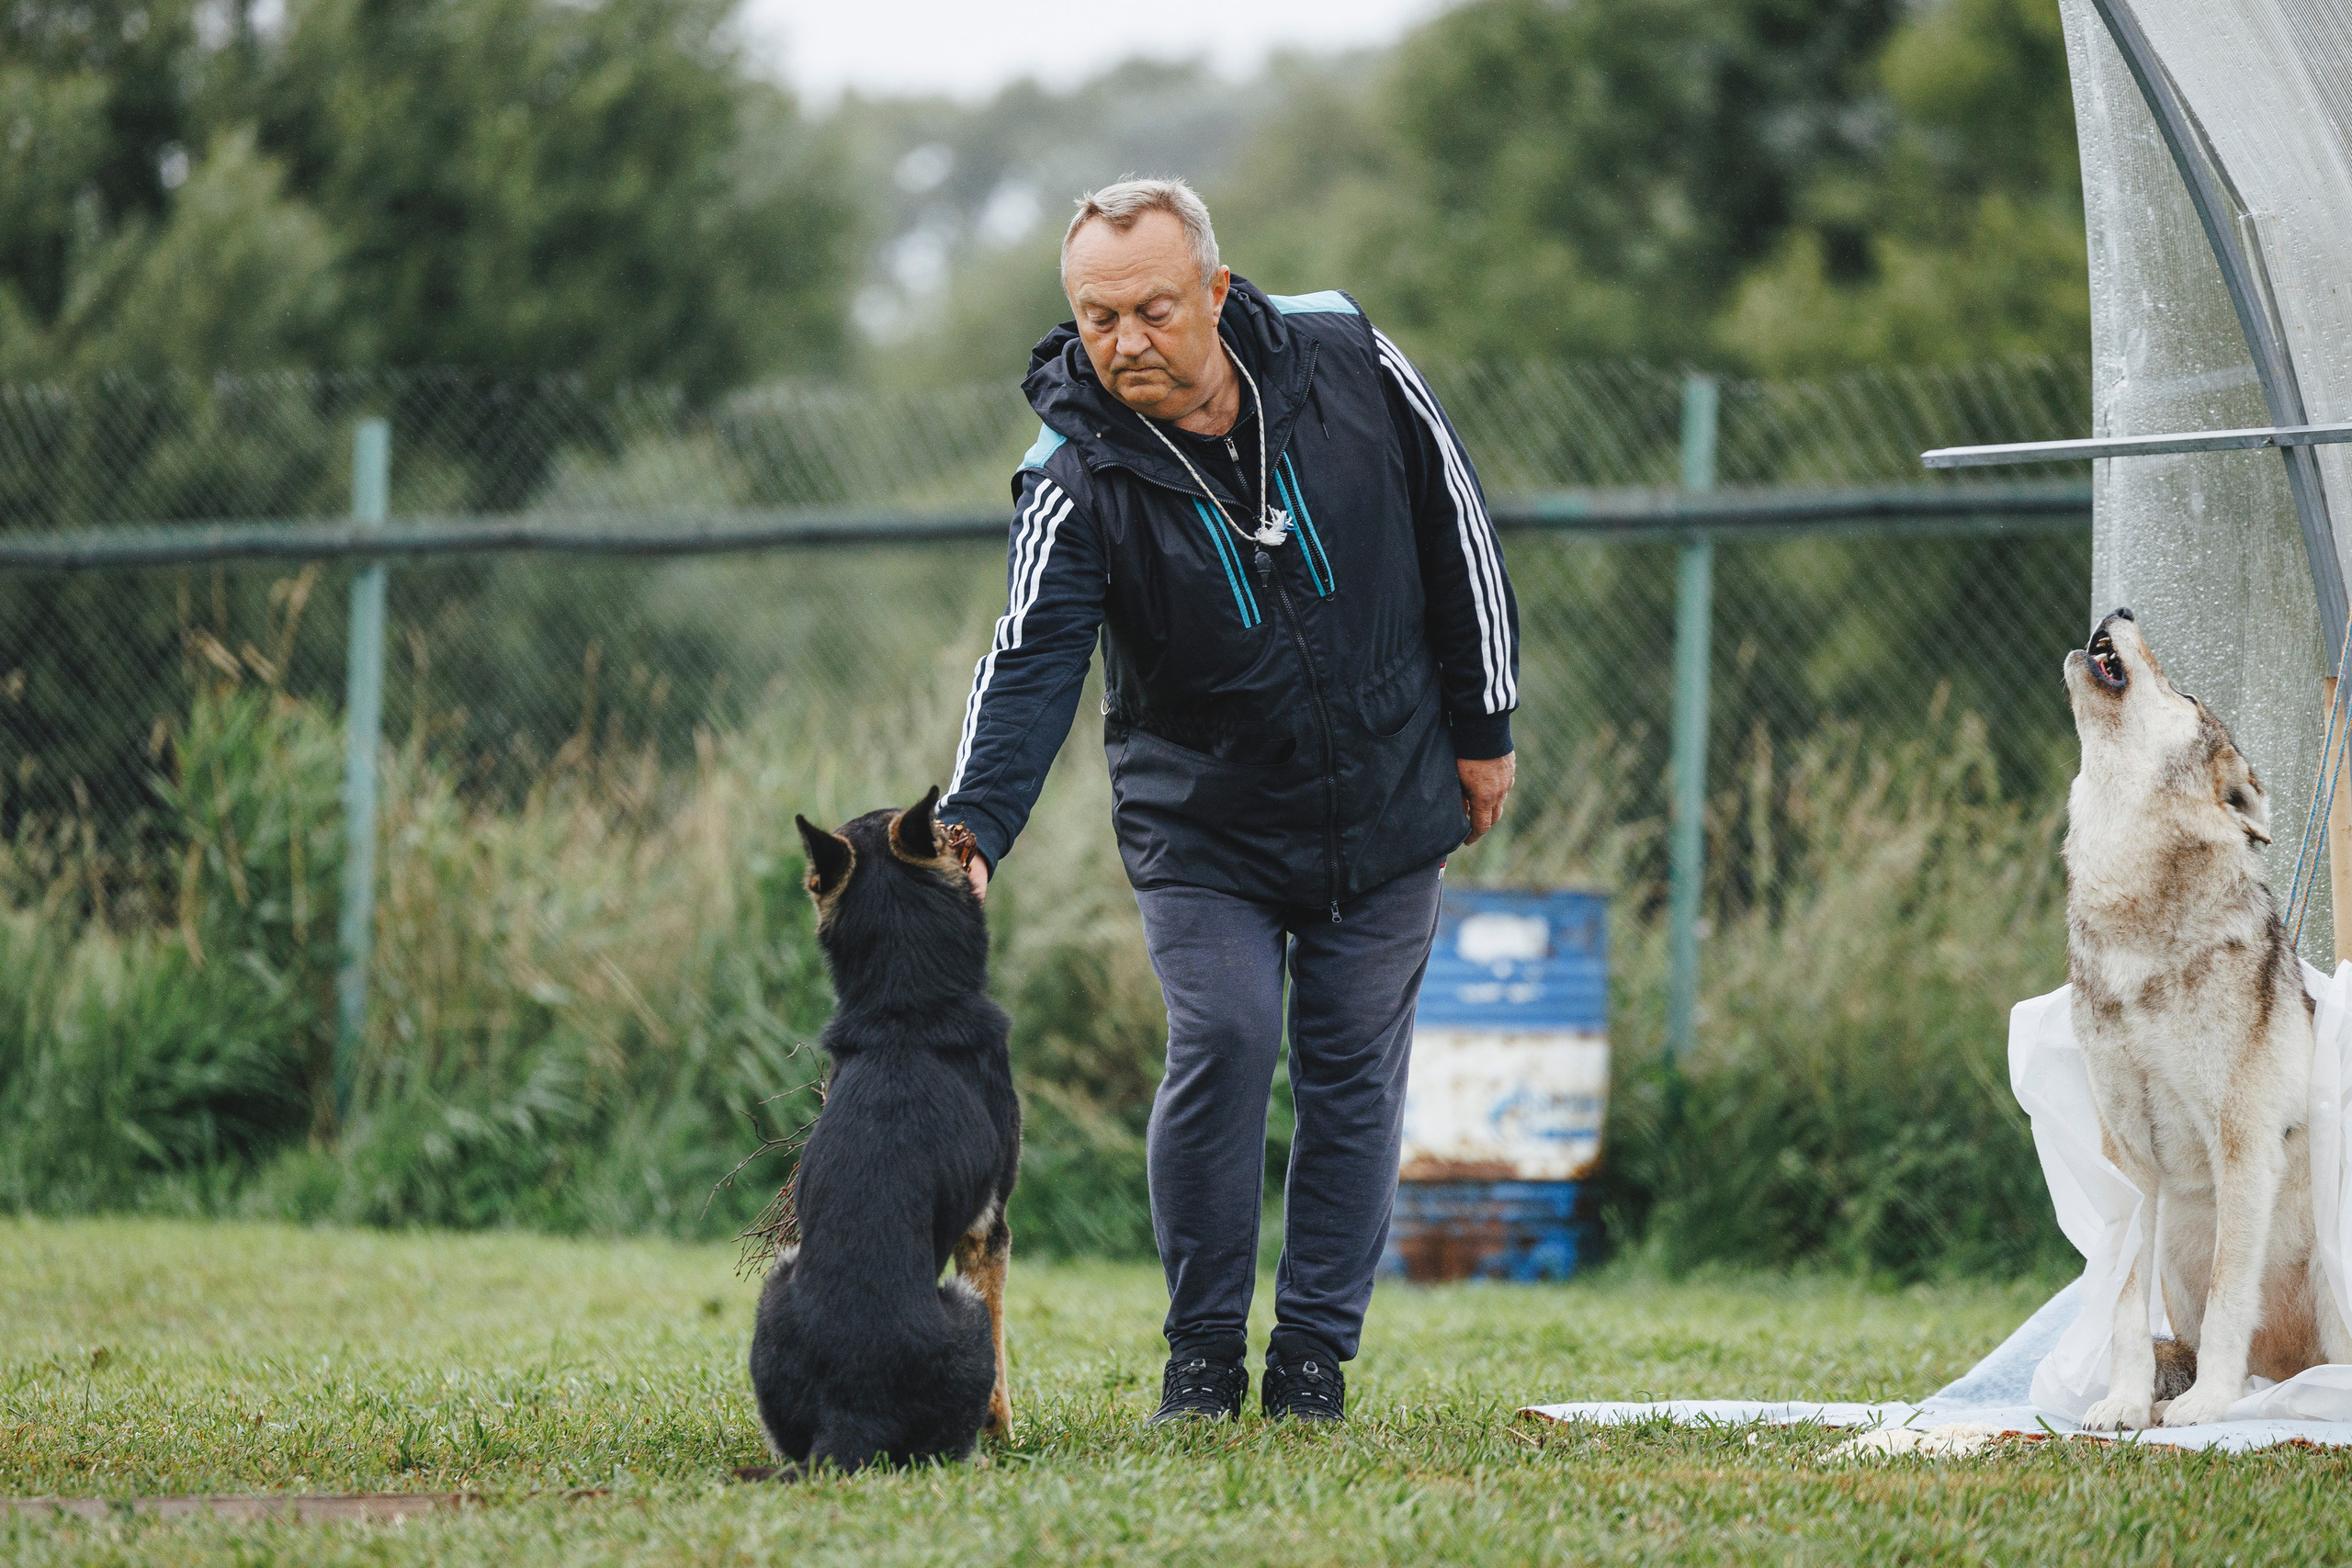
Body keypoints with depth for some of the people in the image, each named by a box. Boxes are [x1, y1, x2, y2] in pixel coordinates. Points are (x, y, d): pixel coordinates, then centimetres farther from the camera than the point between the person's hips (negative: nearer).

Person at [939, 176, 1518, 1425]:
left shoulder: (1349, 365, -14)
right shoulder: (1079, 479, -20)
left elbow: (1454, 526, 0)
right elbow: (1031, 666, -30)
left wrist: (1484, 724, 4)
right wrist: (973, 828, -46)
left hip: (1387, 807, 2)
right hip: (1201, 828, -2)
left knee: (1355, 1067, 3)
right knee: (1223, 1042, -15)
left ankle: (1315, 1352, 14)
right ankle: (1203, 1354, 1)